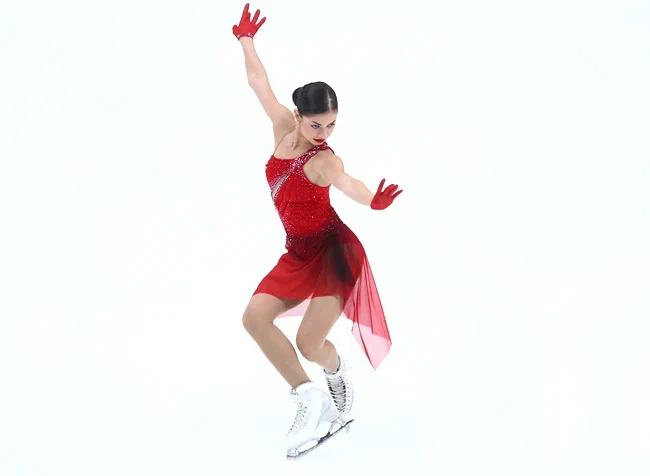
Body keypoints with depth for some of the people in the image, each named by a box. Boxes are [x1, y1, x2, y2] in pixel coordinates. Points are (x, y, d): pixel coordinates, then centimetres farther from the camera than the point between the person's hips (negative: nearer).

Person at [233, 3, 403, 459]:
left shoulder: (324, 160, -19)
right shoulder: (284, 128, 0)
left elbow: (346, 183, -42)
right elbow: (260, 83, 11)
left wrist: (373, 201, -63)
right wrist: (245, 40, 12)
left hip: (333, 251, -7)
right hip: (298, 254, 7)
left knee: (309, 343, -13)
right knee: (255, 316, -9)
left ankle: (339, 372, 26)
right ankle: (309, 397, -2)